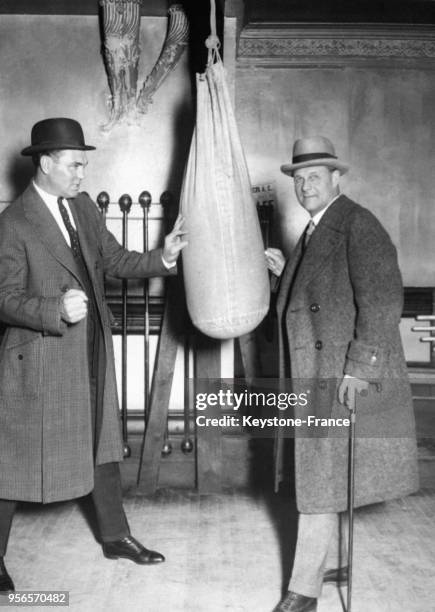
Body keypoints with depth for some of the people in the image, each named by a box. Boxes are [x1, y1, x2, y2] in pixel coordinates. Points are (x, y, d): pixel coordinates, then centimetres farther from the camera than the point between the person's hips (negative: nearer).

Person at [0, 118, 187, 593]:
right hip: (39, 358, -7)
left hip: (91, 353, 7)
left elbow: (114, 259, 11)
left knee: (101, 445, 18)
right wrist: (57, 310, -32)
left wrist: (161, 258, -5)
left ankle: (115, 536, 35)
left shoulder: (83, 207, 6)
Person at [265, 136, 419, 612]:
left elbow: (383, 300, -20)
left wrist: (358, 369, -24)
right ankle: (334, 562, 33)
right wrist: (284, 272, 6)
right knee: (321, 475, 17)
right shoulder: (313, 232, 15)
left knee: (324, 479, -4)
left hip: (348, 376, -9)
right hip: (313, 376, 9)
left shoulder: (358, 225, -12)